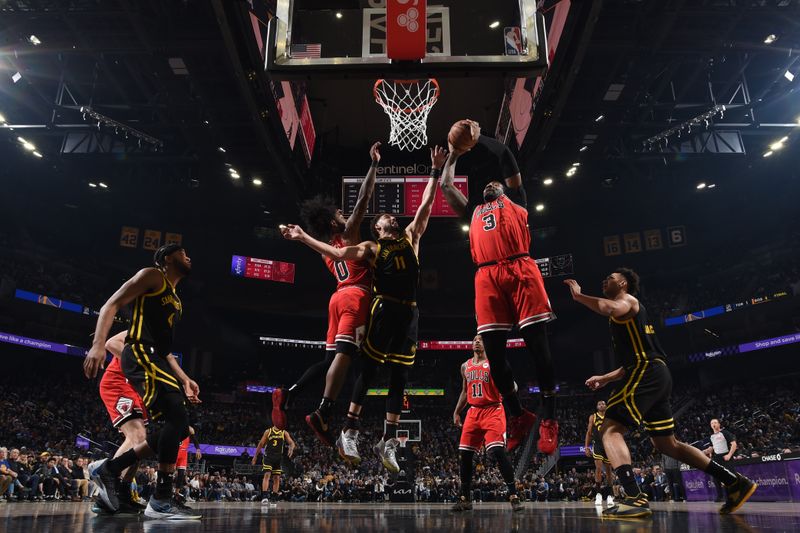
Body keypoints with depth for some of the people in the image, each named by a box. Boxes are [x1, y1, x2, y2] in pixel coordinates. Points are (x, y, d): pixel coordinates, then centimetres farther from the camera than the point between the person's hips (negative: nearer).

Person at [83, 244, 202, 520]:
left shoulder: (176, 301, 27)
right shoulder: (152, 275, 2)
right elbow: (111, 305, -8)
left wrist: (184, 379, 22)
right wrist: (98, 344, -22)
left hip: (157, 359, 10)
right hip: (140, 354, -10)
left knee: (178, 426, 5)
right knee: (178, 418, -21)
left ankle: (107, 468, 13)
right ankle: (161, 500, -15)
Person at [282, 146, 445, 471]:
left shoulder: (410, 237, 21)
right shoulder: (371, 247, 12)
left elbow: (426, 205, 18)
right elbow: (338, 254, 2)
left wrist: (436, 171, 15)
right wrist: (303, 237, -3)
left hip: (409, 313, 4)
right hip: (384, 309, -3)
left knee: (399, 376, 3)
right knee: (368, 369, -4)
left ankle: (388, 441, 8)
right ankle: (349, 432, 4)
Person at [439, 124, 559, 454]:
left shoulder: (514, 200, 24)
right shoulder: (473, 211, 33)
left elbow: (506, 158, 17)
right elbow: (445, 185, 34)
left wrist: (478, 137, 23)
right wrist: (454, 154, 42)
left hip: (520, 269, -4)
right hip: (487, 276, 4)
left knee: (537, 344, -7)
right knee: (493, 349, -3)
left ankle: (549, 418, -1)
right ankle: (517, 415, 11)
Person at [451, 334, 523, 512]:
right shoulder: (465, 366, 14)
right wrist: (457, 412, 19)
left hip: (493, 411, -6)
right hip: (474, 412, 6)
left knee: (497, 451, -19)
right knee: (464, 454, 4)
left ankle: (513, 495, -9)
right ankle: (465, 498, 16)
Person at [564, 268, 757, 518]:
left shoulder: (627, 300, 1)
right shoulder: (625, 312, 29)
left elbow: (611, 308, -27)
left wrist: (578, 295, -17)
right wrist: (605, 378, 28)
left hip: (647, 374, -10)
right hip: (657, 375, 10)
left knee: (610, 429, -15)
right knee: (667, 443, 17)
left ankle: (635, 498, -28)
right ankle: (736, 482, 20)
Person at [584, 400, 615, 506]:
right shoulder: (593, 417, 4)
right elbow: (589, 433, 5)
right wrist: (586, 447, -2)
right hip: (597, 445, -2)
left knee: (608, 470, 6)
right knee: (599, 468, -14)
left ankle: (609, 495, 16)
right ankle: (598, 493, -8)